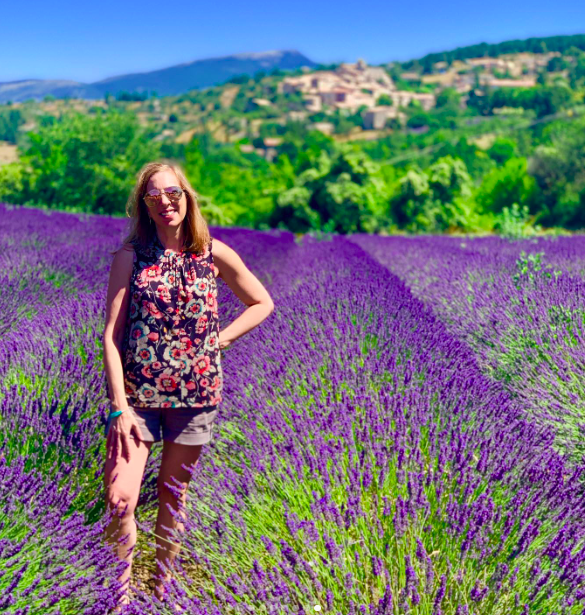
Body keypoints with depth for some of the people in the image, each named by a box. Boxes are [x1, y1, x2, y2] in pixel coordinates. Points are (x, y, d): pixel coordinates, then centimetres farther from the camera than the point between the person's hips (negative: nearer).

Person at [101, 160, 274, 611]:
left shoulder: (214, 254, 1)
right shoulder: (131, 256, -3)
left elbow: (262, 304, 12)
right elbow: (111, 335, -6)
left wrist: (220, 339, -2)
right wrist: (119, 405, -13)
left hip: (195, 392, 1)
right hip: (137, 393, -1)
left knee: (173, 494, 13)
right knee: (120, 498, -10)